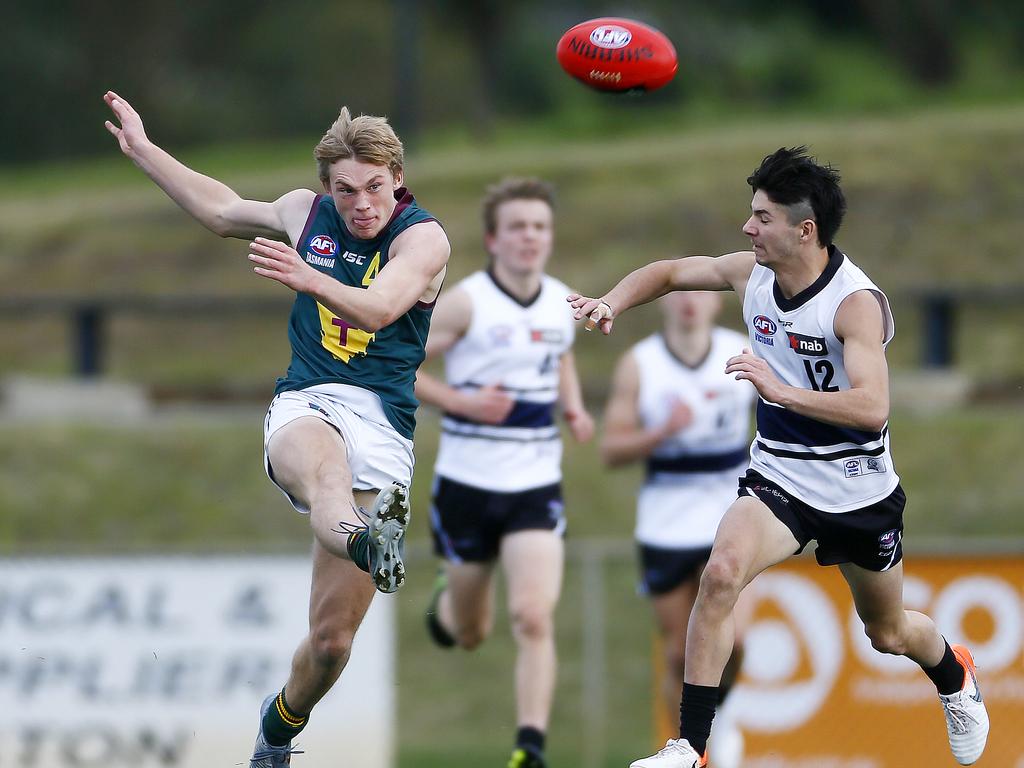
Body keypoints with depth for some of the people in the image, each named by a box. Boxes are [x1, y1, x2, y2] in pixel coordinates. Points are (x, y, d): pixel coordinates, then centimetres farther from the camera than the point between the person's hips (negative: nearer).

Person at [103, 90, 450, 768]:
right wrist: (143, 148, 40)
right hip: (304, 407, 2)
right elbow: (224, 210, 36)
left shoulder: (424, 237, 1)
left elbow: (379, 307, -19)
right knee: (322, 466, -42)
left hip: (382, 425, -2)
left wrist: (310, 280, -37)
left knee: (331, 638, -5)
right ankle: (366, 541, -76)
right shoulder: (304, 213, 16)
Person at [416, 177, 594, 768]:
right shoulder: (467, 303, -11)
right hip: (468, 485, -2)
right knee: (469, 633, 13)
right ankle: (446, 601, 49)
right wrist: (462, 401, -19)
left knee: (535, 619, -17)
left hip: (537, 487, 2)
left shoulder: (563, 303, 4)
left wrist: (575, 408, 7)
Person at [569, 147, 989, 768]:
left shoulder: (857, 303, -25)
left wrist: (781, 389, -45)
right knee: (723, 572, -27)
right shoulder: (752, 273, -7)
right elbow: (670, 272, 10)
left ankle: (956, 679, 54)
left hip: (859, 493, -3)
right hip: (778, 477, 3)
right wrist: (612, 303, -9)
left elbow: (872, 408, -36)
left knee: (889, 634, 17)